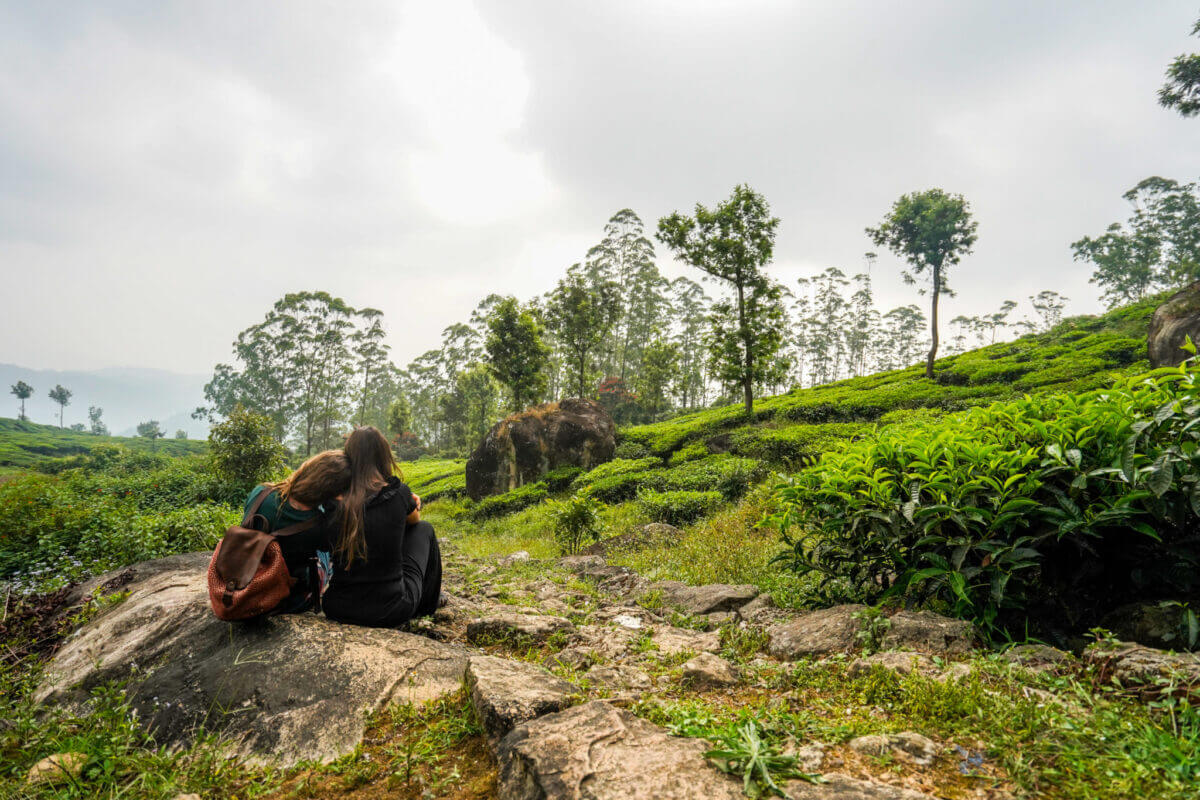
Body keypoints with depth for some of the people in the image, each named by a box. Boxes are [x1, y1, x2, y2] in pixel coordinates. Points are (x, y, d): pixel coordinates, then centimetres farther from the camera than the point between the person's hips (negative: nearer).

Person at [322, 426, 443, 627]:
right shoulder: (399, 494, -12)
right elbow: (415, 520, 10)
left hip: (336, 609, 3)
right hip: (391, 612, -3)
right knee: (424, 528, 20)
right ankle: (429, 602, 36)